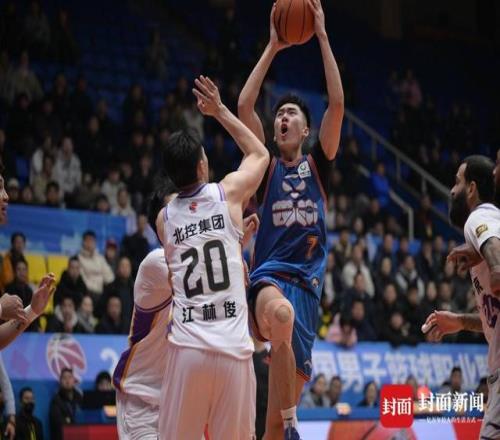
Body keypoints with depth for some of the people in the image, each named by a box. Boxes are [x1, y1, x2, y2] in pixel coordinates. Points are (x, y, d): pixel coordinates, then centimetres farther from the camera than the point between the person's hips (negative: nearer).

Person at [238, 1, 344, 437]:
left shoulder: (317, 165, 14)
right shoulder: (267, 167, 13)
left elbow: (337, 103, 2)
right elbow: (245, 106, 1)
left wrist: (322, 36, 0)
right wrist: (273, 47, 2)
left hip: (307, 283, 2)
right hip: (270, 274, -2)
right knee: (280, 314, -40)